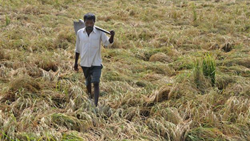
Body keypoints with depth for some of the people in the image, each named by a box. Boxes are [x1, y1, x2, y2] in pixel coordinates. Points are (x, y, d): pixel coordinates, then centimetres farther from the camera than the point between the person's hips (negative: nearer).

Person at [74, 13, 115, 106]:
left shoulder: (99, 32, -9)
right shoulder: (80, 33, -2)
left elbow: (107, 43, -18)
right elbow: (78, 49, 7)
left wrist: (112, 36, -38)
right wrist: (75, 63, 12)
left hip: (96, 63, -3)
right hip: (84, 63, 3)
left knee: (96, 83, -12)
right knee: (88, 82, 19)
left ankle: (96, 105, -12)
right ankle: (90, 98, 42)